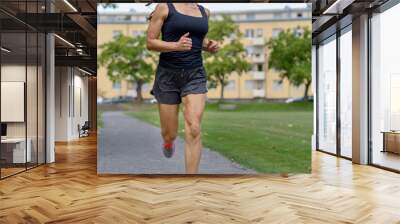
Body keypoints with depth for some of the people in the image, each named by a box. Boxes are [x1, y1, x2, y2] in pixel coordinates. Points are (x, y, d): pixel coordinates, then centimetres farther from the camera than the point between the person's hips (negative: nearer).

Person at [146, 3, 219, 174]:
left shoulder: (204, 11, 10)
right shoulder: (164, 7, -3)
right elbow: (150, 43, -5)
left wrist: (209, 46, 2)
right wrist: (175, 46, -23)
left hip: (195, 75, 2)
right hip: (168, 75, -2)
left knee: (194, 130, -14)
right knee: (170, 134, 8)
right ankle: (168, 142, 48)